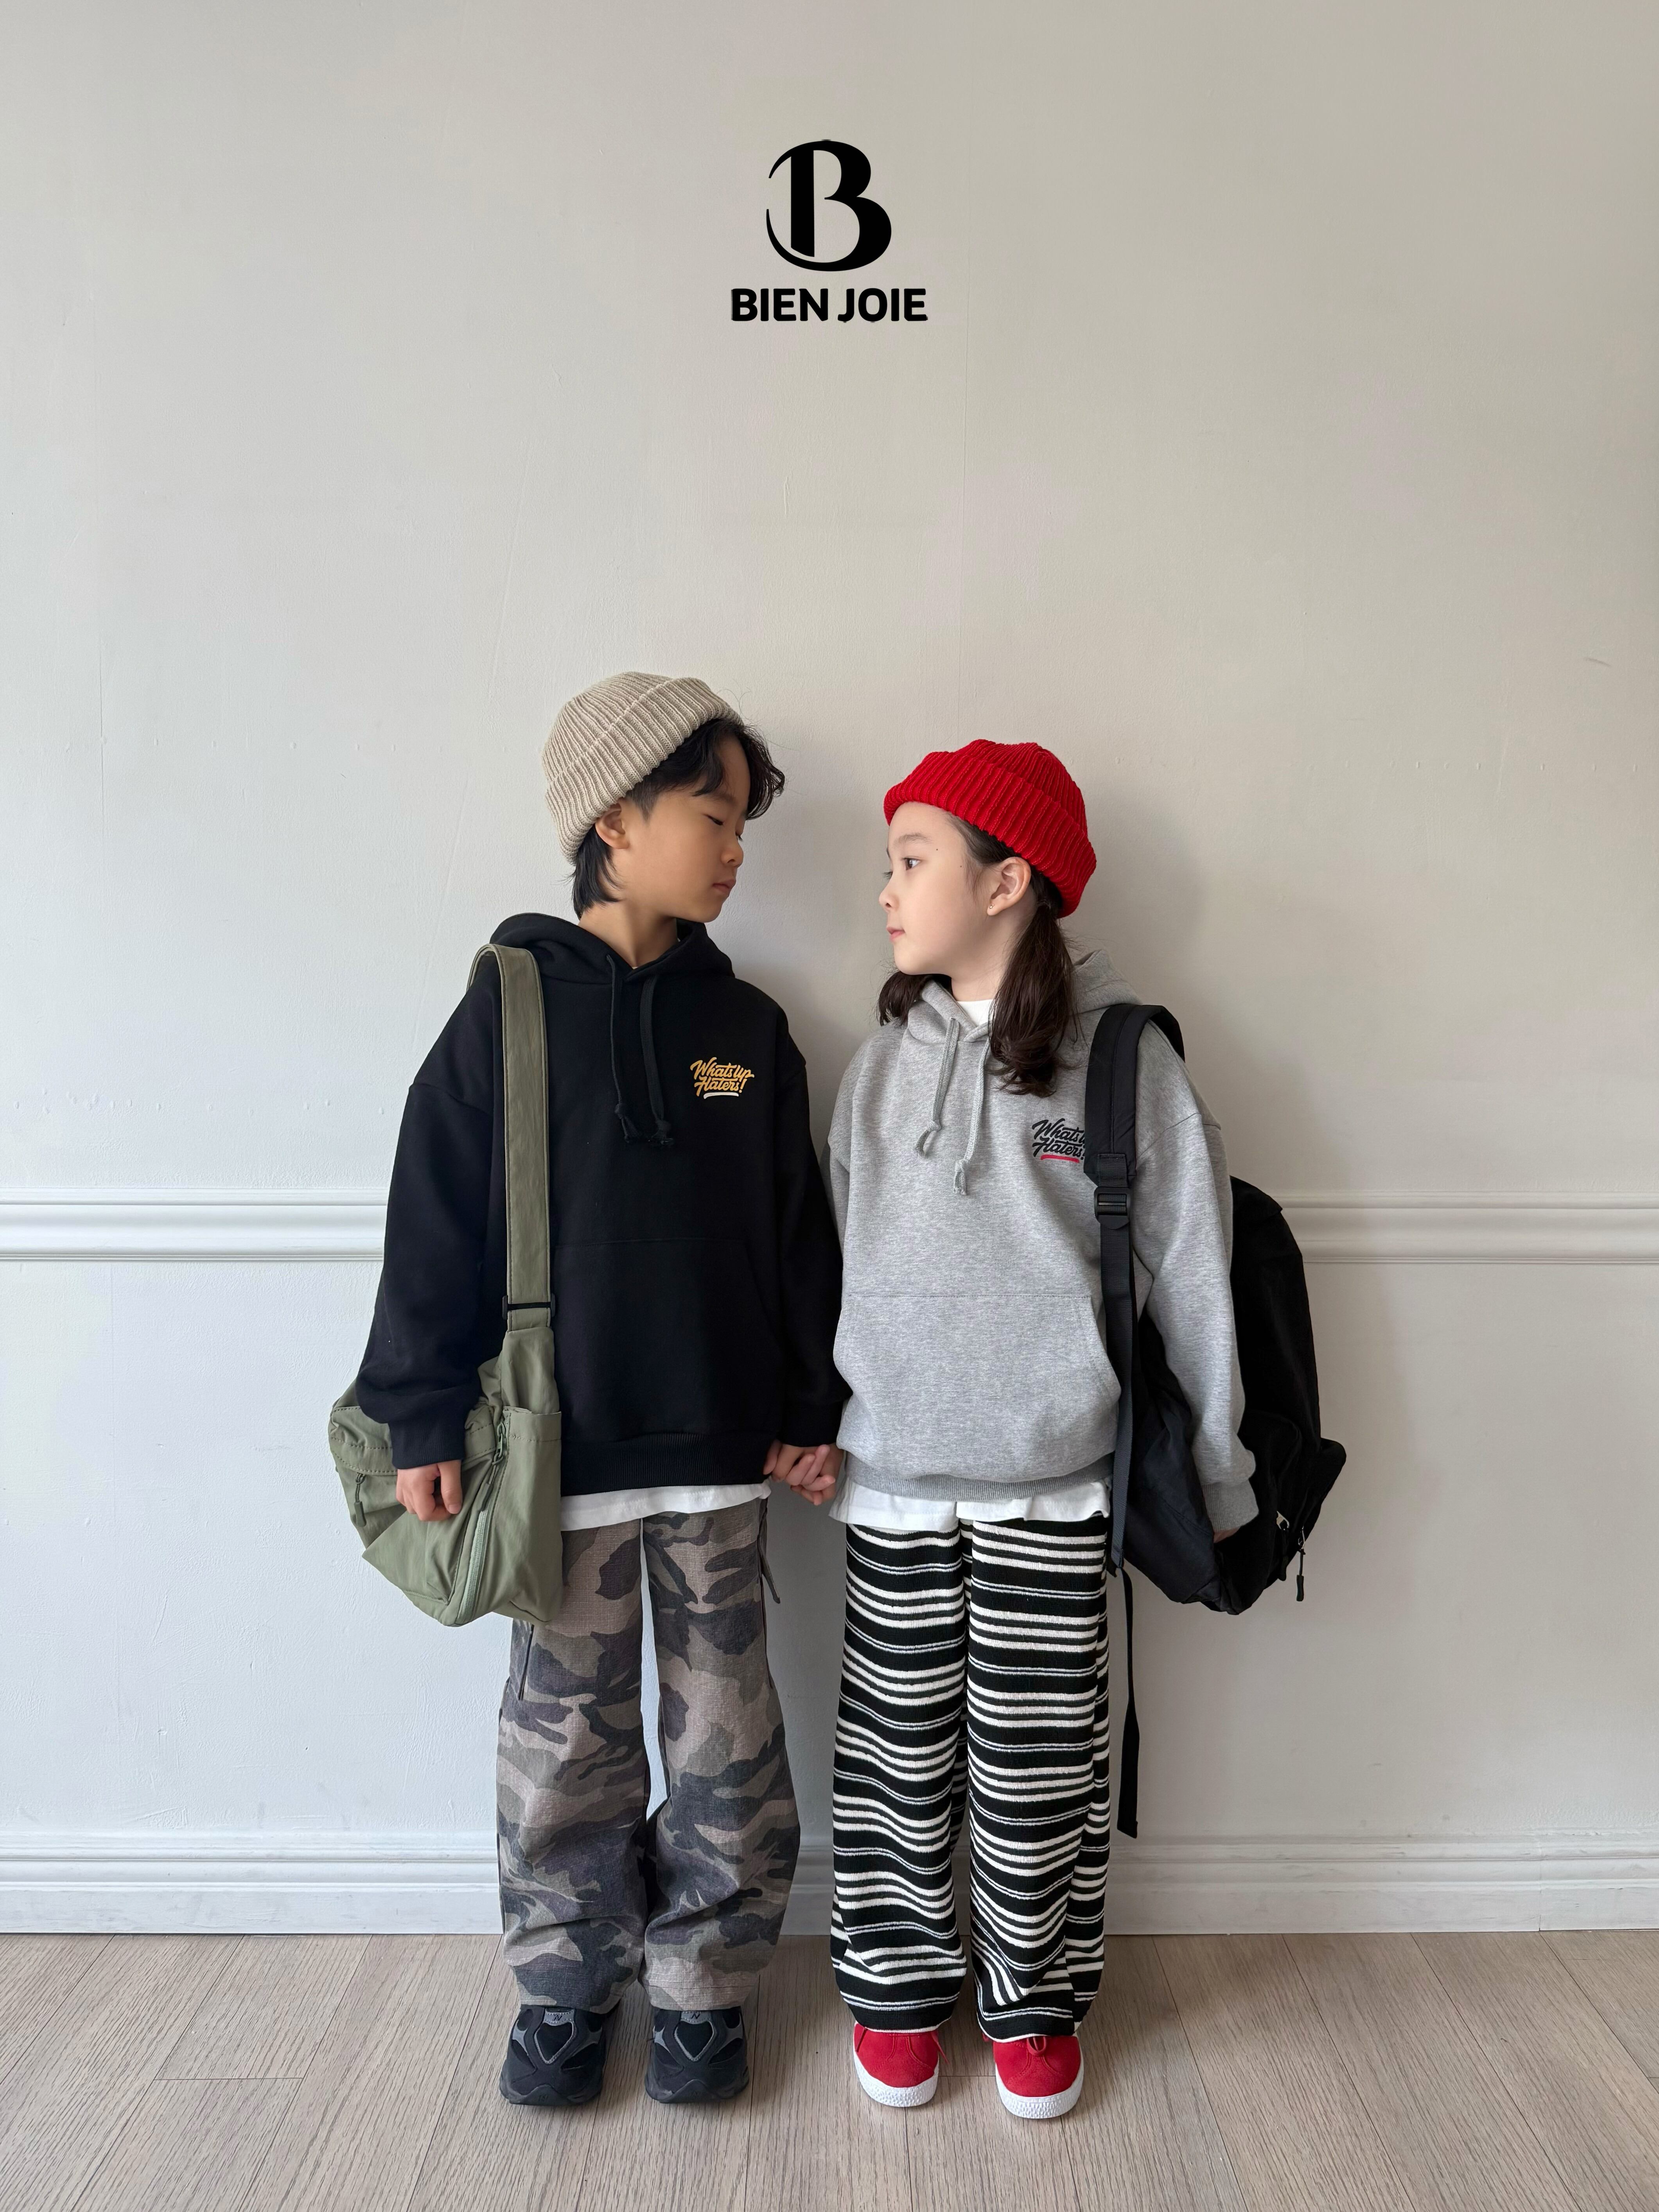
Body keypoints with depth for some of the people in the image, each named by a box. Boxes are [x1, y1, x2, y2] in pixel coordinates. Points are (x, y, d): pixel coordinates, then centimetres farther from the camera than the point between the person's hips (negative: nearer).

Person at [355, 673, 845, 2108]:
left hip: (721, 1448, 2)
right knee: (565, 1735, 12)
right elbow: (437, 1223, -4)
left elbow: (799, 1232, 7)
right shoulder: (512, 1007, -4)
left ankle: (703, 1987, 33)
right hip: (562, 1446, -2)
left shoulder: (746, 1024, 4)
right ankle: (569, 1990, 34)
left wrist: (811, 1408, 5)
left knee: (725, 1733, 11)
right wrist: (425, 1422, -5)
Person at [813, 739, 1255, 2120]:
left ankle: (1034, 2003, 34)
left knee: (1038, 1768, 9)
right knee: (899, 1756, 12)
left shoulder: (1129, 1064, -8)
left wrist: (1218, 1479, 1)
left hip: (1056, 1491, -3)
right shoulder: (881, 1064, 4)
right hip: (894, 1485, 3)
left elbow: (1192, 1283, -3)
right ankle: (900, 1988, 35)